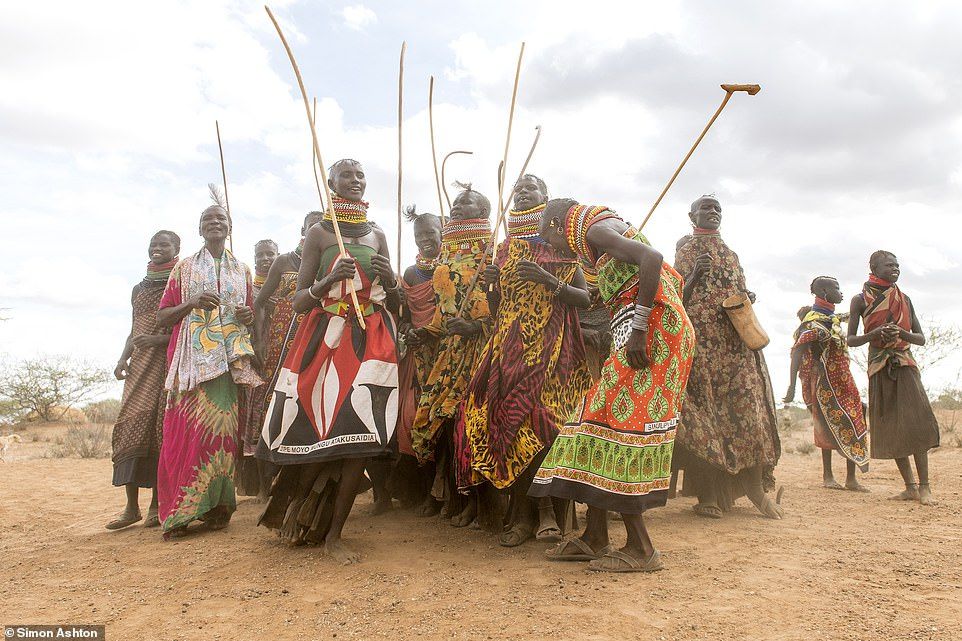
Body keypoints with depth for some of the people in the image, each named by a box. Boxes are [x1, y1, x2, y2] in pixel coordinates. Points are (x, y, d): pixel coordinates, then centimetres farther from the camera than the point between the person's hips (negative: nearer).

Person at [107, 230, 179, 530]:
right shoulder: (140, 289, 20)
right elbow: (135, 331, 22)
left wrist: (158, 339, -18)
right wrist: (123, 359, 7)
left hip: (169, 362, -5)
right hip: (140, 365, 5)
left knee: (161, 426, -7)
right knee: (131, 424, -4)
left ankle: (157, 503, 0)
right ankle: (132, 507, 0)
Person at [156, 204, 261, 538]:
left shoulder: (242, 271, 18)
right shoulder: (184, 267, 13)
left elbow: (250, 317, 23)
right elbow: (163, 316, 10)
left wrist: (248, 317, 0)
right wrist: (193, 303, -8)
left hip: (230, 357, 1)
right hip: (192, 357, -1)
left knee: (222, 428, -6)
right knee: (188, 427, -10)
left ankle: (214, 505, 1)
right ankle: (181, 511, -4)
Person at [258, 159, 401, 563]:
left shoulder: (377, 235, 16)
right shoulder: (318, 233, 6)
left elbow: (394, 304, 17)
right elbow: (298, 302, 2)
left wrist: (390, 280, -5)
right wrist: (329, 280, -16)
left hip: (372, 342, 3)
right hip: (326, 338, -2)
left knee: (361, 437, -6)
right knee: (323, 431, -7)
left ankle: (333, 534, 6)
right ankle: (295, 499, 25)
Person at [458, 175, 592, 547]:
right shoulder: (505, 250, 20)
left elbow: (585, 299, 1)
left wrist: (548, 279, -14)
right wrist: (491, 285, -2)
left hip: (550, 344, -3)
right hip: (509, 345, 4)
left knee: (543, 419, -17)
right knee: (506, 417, -7)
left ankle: (547, 507, -4)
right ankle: (523, 514, 1)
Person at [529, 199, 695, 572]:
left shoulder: (595, 228, -3)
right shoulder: (604, 246, 25)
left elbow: (651, 258, -21)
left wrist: (638, 328, -24)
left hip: (651, 328, -10)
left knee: (613, 419, -10)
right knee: (603, 413, 8)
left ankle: (641, 549, -5)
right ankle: (594, 540, 11)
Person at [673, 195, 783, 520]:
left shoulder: (732, 255, 22)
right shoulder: (685, 254, 9)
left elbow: (742, 296, 22)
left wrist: (748, 299, 0)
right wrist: (695, 275, -15)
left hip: (736, 344, 4)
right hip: (700, 344, -4)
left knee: (747, 409, -4)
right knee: (704, 413, -7)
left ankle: (756, 487, 3)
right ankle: (707, 493, -3)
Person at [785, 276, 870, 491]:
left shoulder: (833, 318, 13)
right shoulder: (813, 321, -15)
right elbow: (797, 353, -21)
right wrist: (792, 387, -26)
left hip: (842, 381, 9)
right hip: (825, 383, -9)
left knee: (851, 426, 7)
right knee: (829, 428, -2)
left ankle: (851, 478, 12)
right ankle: (828, 476, 9)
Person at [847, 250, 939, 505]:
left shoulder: (904, 299, 10)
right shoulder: (860, 300, 3)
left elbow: (921, 338, 9)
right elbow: (851, 340, 1)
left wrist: (902, 333, -12)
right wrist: (875, 334, -18)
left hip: (905, 365, 1)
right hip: (879, 368, -1)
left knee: (916, 422, -11)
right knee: (890, 427, 1)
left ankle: (924, 486, -6)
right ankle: (910, 486, 9)